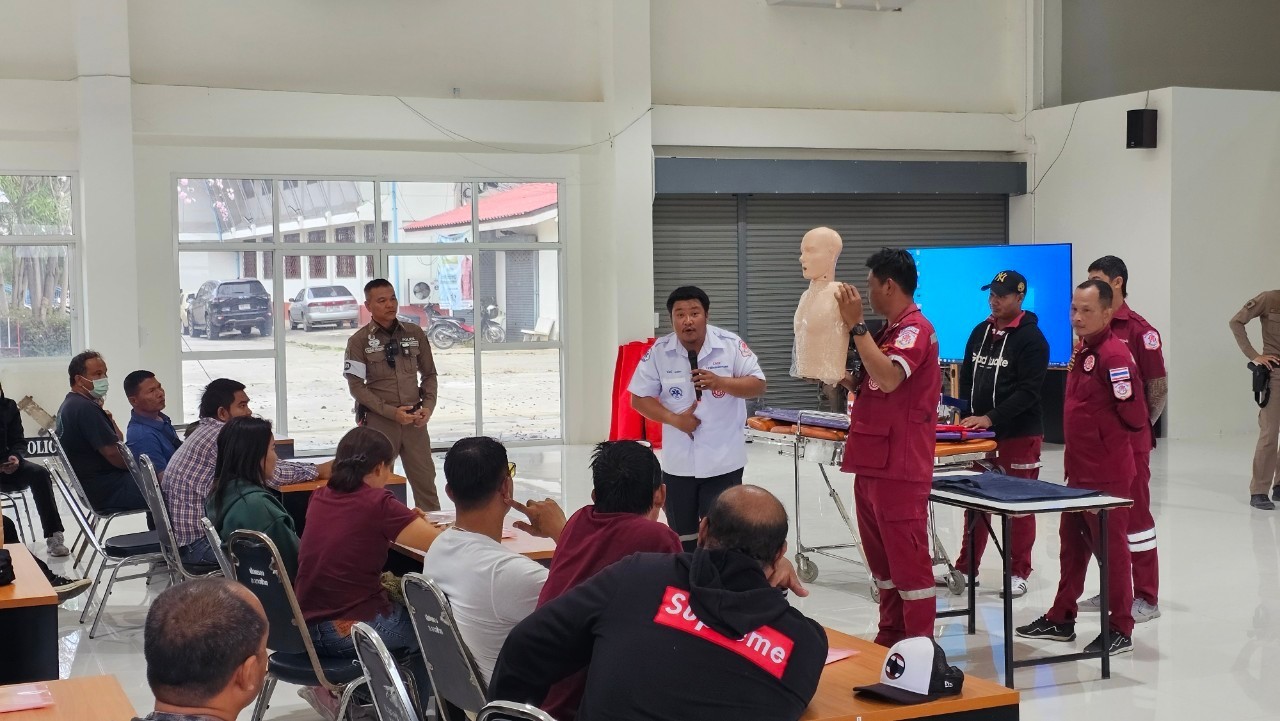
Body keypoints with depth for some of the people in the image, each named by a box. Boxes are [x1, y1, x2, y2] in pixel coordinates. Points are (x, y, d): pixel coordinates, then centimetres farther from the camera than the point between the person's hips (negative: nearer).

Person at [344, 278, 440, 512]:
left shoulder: (415, 334, 6)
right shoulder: (359, 341, -4)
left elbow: (429, 374, 14)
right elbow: (356, 386, -7)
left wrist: (428, 406, -2)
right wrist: (391, 412, -14)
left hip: (415, 420, 3)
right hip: (379, 422, -3)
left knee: (425, 481, 5)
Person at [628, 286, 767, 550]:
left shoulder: (731, 345, -7)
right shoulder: (658, 352, -5)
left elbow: (758, 385, -6)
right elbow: (639, 398, 0)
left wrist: (719, 382, -23)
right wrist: (674, 419, -14)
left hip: (723, 461, -2)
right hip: (677, 462, 2)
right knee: (682, 537, 13)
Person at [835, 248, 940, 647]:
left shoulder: (915, 329, -13)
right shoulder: (890, 331, 18)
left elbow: (889, 379, -29)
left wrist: (856, 324, -25)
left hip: (899, 467, -10)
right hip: (872, 462, 10)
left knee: (908, 560, -5)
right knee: (881, 557, 16)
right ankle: (890, 639, 26)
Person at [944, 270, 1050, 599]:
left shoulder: (1031, 338, -9)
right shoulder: (981, 332, 11)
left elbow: (1028, 391, -17)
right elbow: (967, 377, 18)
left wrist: (991, 418, -22)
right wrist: (968, 415, 6)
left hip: (1020, 435, -6)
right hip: (980, 433, 6)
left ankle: (1018, 573, 12)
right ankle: (965, 568, 20)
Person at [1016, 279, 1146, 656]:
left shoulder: (1114, 355, -18)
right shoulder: (1082, 351, 11)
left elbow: (1133, 416, -20)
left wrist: (1106, 440, -7)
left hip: (1106, 475, -10)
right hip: (1079, 471, 10)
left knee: (1111, 547, 0)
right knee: (1072, 544, 17)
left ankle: (1120, 630, 11)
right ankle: (1061, 619, 27)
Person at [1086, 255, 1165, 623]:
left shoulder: (1140, 331, -10)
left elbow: (1158, 389, -7)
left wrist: (1138, 426, 1)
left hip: (1129, 441, -7)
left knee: (1135, 514, -1)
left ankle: (1147, 598, 7)